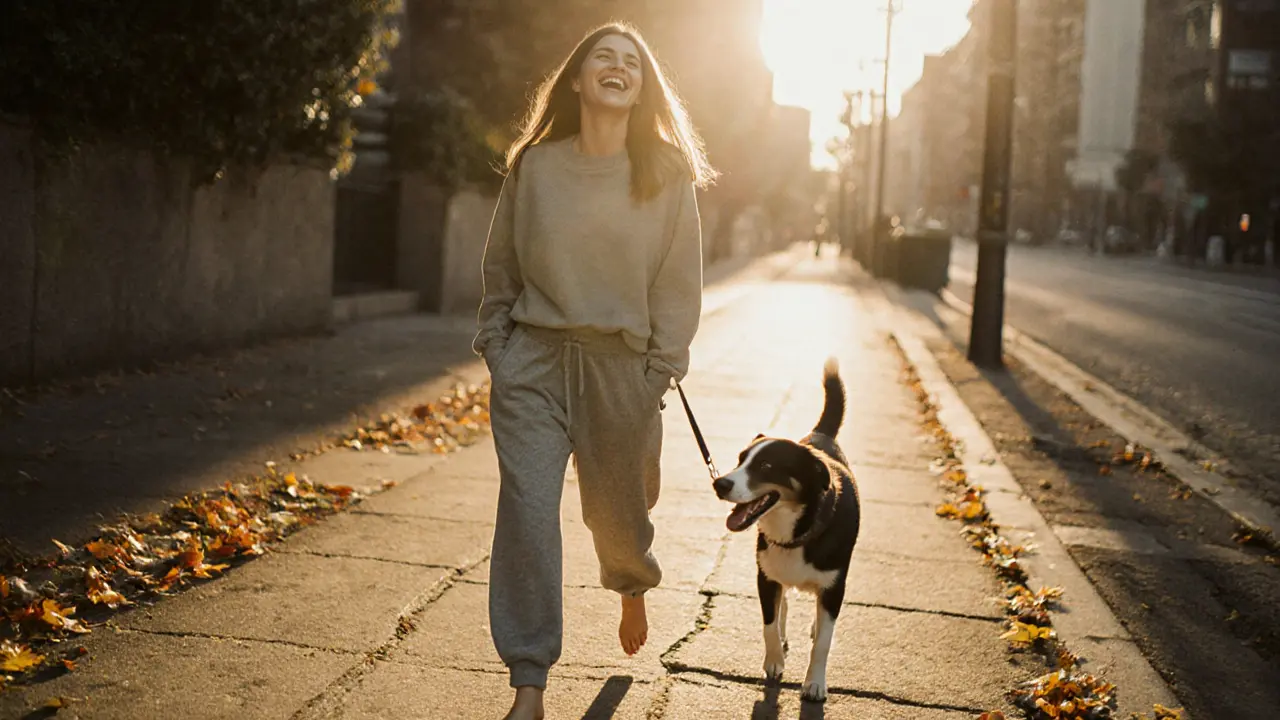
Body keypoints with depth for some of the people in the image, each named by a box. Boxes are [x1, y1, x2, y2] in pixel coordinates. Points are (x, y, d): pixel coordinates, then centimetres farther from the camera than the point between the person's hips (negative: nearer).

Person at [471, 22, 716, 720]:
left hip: (622, 364, 0)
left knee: (616, 505, 13)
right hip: (533, 356, 0)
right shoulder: (534, 166, 2)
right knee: (526, 511, -9)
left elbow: (679, 281, 1)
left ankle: (633, 589, 51)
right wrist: (496, 346, 5)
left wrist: (660, 367, -4)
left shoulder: (666, 174, 0)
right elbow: (500, 264, 10)